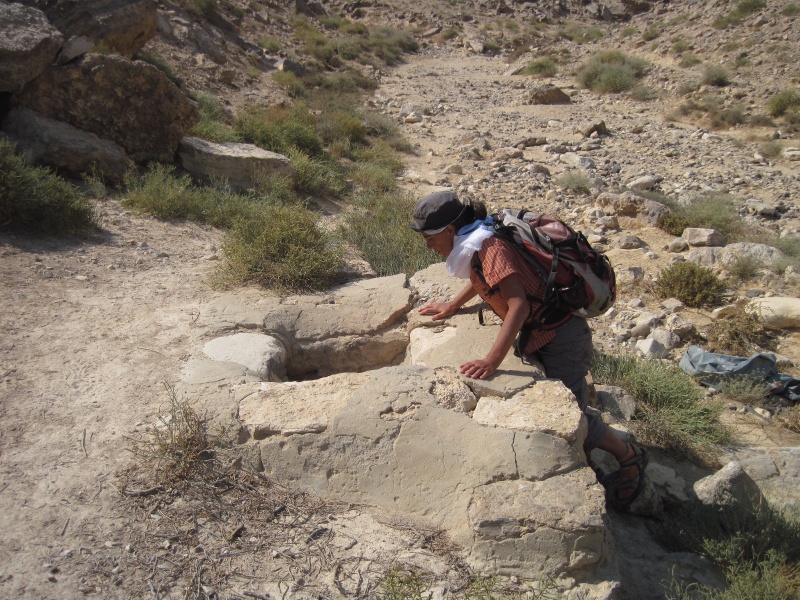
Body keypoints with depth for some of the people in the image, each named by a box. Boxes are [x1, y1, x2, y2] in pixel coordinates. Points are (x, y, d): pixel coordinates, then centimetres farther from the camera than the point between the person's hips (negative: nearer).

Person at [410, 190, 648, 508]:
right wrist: (452, 306, 23)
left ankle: (629, 457, 15)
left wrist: (492, 361, -36)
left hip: (560, 336, -10)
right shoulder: (475, 246, 6)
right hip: (538, 336, 10)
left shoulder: (489, 246, -23)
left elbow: (519, 304, -33)